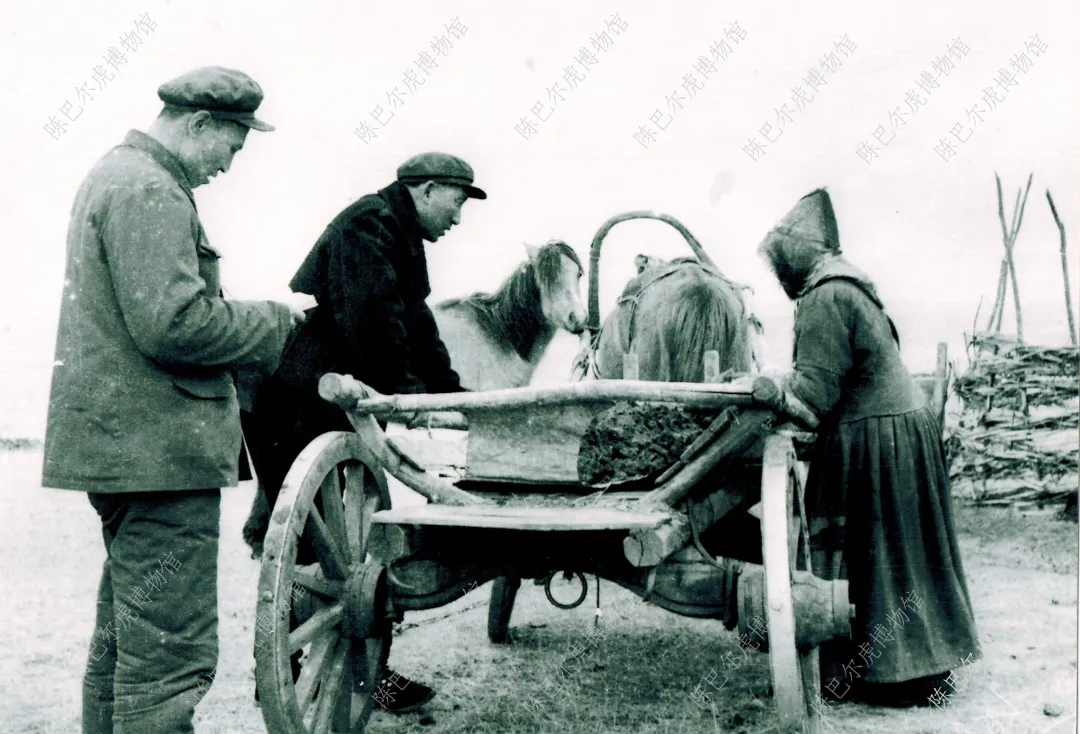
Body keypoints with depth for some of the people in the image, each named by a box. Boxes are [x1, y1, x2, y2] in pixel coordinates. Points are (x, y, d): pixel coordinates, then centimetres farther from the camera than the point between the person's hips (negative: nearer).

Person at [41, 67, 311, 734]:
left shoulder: (115, 175, 21)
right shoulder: (151, 190, -14)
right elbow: (174, 323, -24)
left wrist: (247, 314, 13)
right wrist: (274, 318, -10)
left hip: (123, 446, 11)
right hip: (159, 447, -11)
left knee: (124, 640, 21)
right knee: (172, 654, -7)